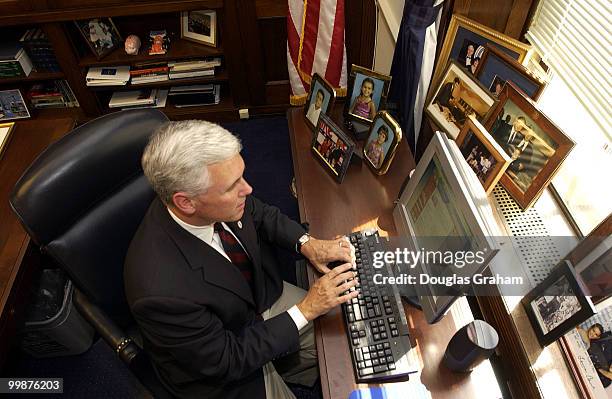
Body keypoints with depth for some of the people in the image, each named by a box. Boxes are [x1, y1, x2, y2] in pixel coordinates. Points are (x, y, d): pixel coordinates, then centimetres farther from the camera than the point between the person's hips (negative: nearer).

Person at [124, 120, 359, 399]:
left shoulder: (222, 203, -23)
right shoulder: (161, 289, -40)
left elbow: (260, 214, 0)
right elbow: (226, 361, -26)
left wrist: (306, 243, -15)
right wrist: (305, 310, -24)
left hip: (262, 297, 5)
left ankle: (290, 373, 34)